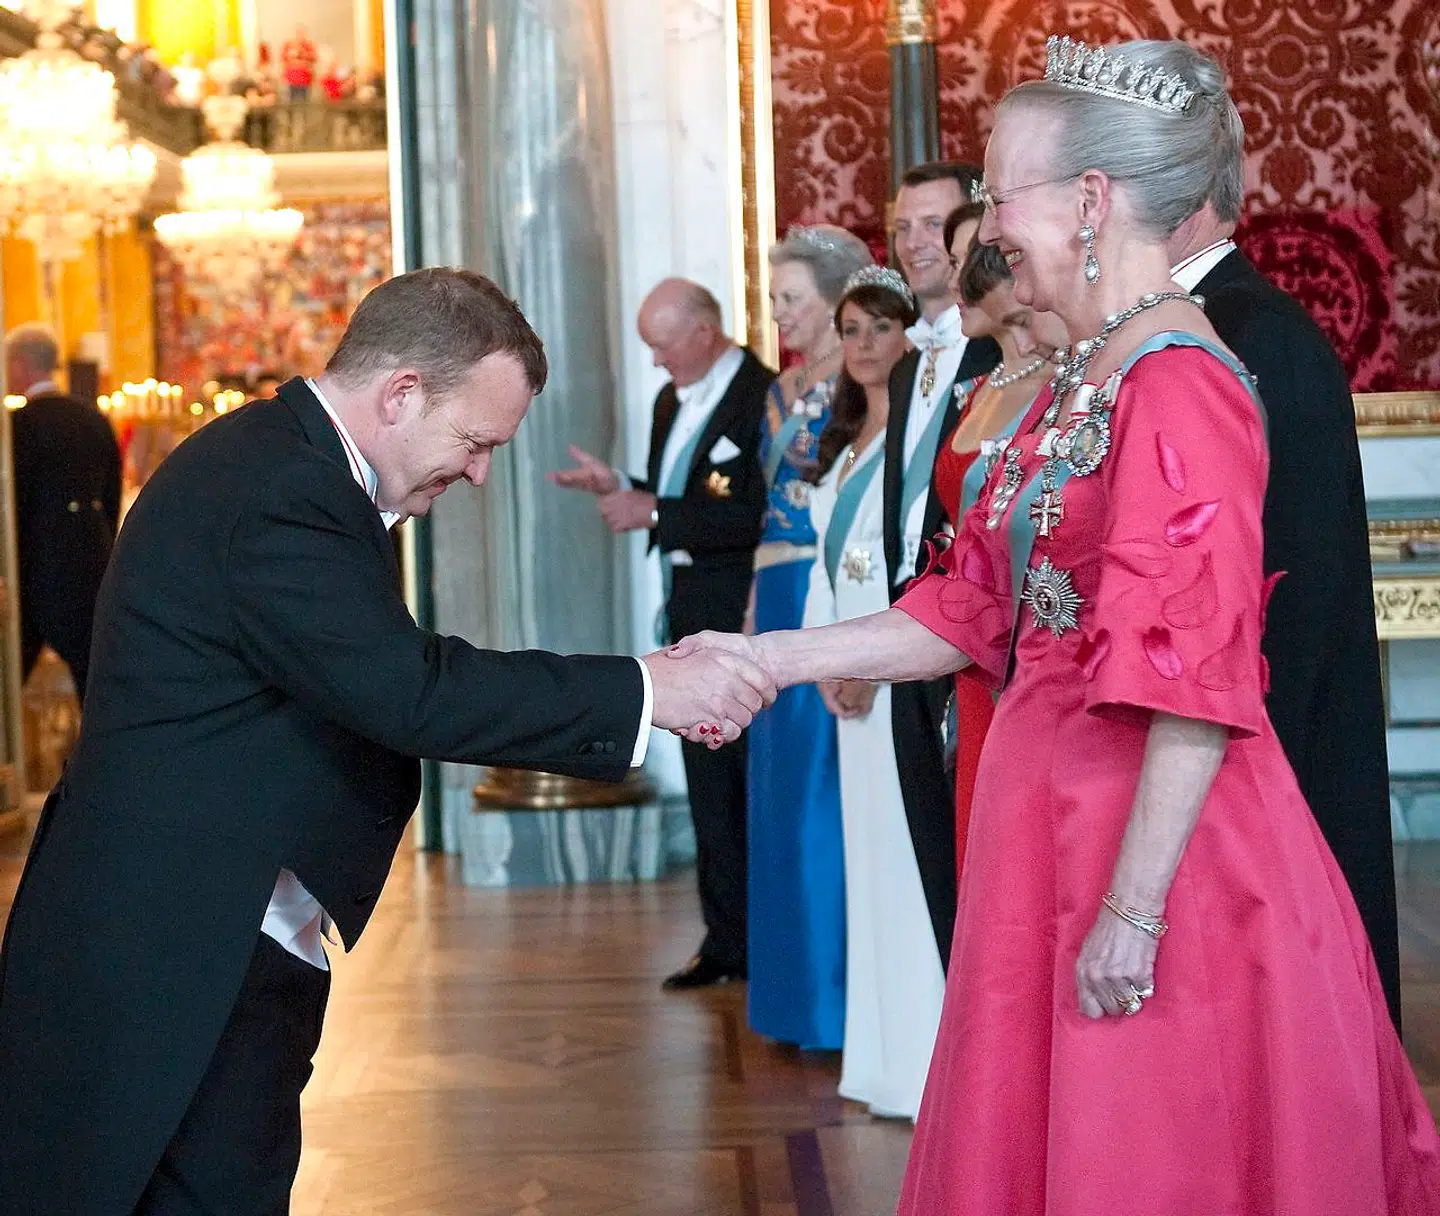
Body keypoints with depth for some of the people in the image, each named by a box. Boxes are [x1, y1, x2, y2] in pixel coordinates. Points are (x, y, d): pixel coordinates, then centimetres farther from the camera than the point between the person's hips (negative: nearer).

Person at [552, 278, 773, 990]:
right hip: (691, 616, 9)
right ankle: (727, 939, 20)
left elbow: (753, 518, -22)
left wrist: (654, 514, -20)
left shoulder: (762, 397, -15)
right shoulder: (672, 402, 14)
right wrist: (618, 489, 4)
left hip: (743, 618, -9)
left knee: (751, 779, -1)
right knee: (709, 784, 12)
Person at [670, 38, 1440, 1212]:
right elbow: (967, 615, 13)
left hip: (1147, 841, -9)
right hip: (1053, 829, 9)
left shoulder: (1181, 390, -17)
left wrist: (1131, 911, -21)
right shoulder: (1077, 388, 12)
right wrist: (769, 659, 6)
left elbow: (1196, 685, -21)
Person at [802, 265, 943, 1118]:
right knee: (874, 854, 9)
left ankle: (935, 1066, -3)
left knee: (916, 850, -9)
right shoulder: (847, 439, 19)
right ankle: (889, 1058, 16)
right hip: (855, 674, 9)